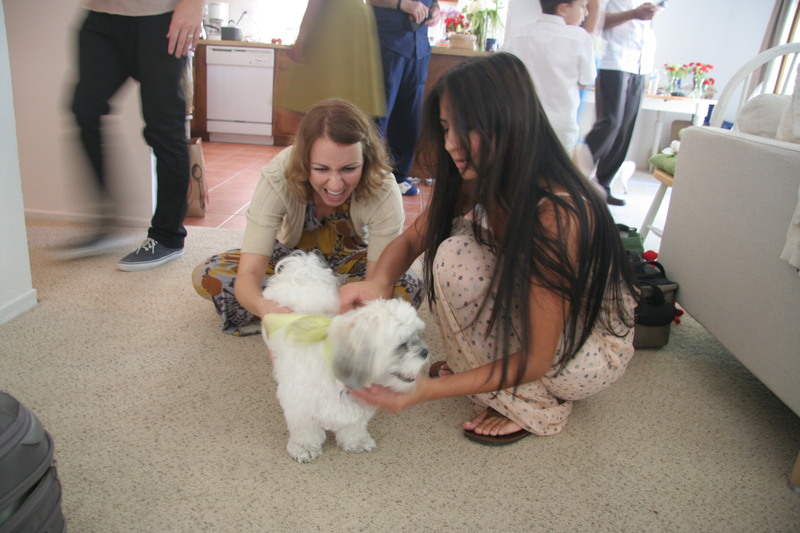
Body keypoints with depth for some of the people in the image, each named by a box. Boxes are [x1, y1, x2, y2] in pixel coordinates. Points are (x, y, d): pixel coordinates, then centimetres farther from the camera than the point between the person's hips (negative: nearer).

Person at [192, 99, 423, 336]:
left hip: (350, 260, 0)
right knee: (205, 276, -22)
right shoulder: (278, 178, -33)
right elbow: (249, 273, -37)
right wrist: (263, 306, -60)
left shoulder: (384, 192, -32)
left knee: (410, 288, -30)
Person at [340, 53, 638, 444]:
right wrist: (378, 282, -28)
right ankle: (480, 361, 5)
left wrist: (429, 390, -36)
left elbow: (535, 360, -30)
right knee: (455, 233, -11)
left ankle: (536, 404, -7)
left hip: (594, 347, -6)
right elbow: (411, 240, -5)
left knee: (457, 257, -25)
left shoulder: (558, 215, -34)